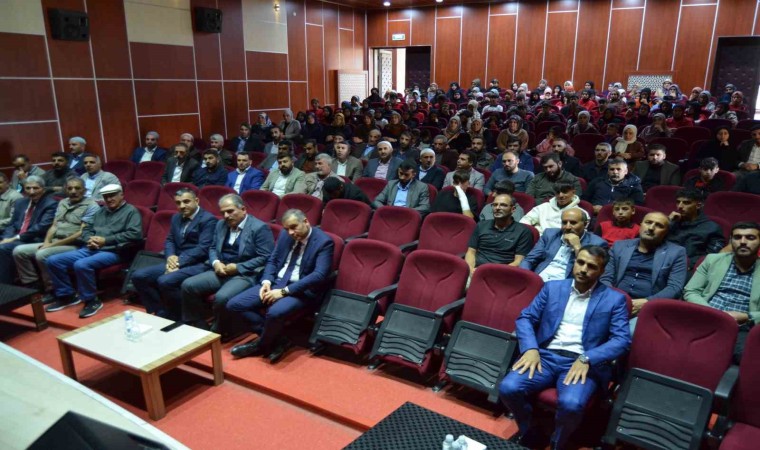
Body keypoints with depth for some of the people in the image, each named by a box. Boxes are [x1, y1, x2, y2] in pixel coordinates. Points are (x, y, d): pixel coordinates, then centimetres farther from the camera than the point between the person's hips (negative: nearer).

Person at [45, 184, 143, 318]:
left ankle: (92, 300, -14)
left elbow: (135, 234, -13)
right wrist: (89, 239, -3)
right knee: (54, 261, -5)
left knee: (81, 265, -32)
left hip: (112, 251, -8)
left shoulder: (131, 211, 2)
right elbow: (86, 229, 23)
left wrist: (106, 240, -13)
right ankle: (67, 295, 9)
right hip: (90, 249, 8)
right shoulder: (100, 211, 25)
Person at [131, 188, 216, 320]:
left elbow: (203, 248, -16)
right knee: (138, 276, -6)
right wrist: (170, 256, -6)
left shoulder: (208, 219, -7)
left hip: (197, 264, -8)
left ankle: (181, 317, -10)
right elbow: (169, 240, 17)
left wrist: (179, 262, -20)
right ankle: (161, 313, 0)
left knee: (165, 281, -31)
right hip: (176, 262, 8)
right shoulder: (176, 218, 18)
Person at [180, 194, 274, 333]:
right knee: (188, 285, -13)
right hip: (220, 271, 7)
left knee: (221, 297, -32)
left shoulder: (259, 228, -9)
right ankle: (196, 327, 2)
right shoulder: (221, 224, 15)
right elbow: (212, 248, 20)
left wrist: (237, 267, -17)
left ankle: (217, 332, -5)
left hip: (245, 275, -7)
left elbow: (265, 257, -14)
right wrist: (216, 262, -4)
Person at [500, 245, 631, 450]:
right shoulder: (552, 287, 13)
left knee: (571, 404, -33)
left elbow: (622, 340, -3)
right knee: (508, 388, -23)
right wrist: (531, 348, -10)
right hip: (545, 356, 2)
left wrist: (586, 359, -18)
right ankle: (527, 432, 8)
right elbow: (525, 318, 10)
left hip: (582, 363, -2)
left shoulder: (614, 299, 6)